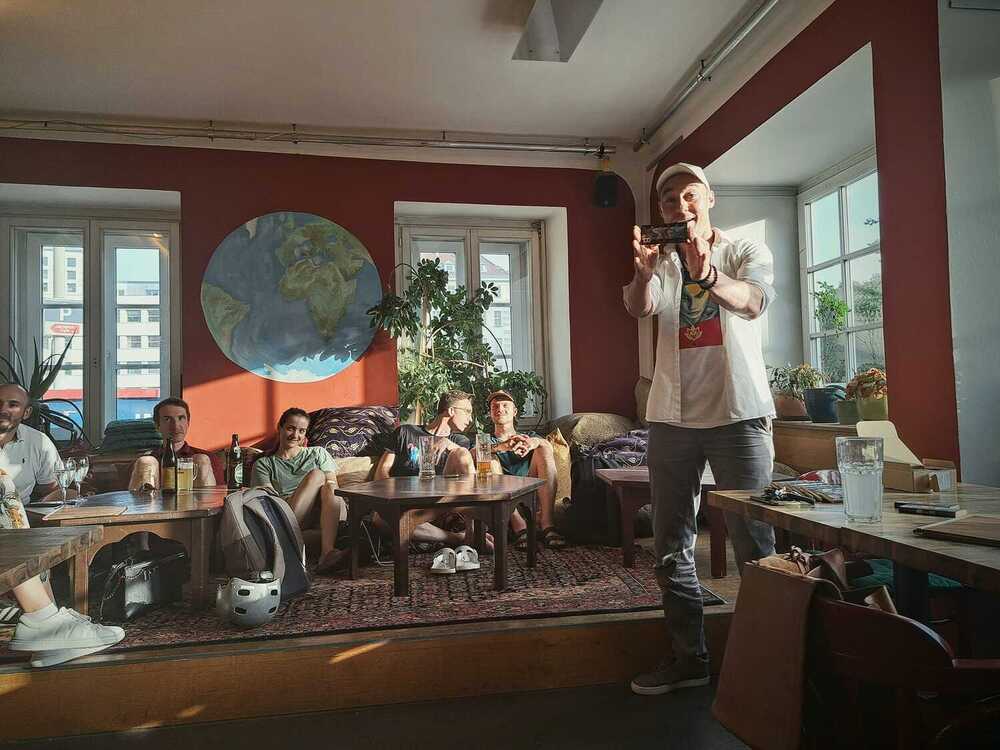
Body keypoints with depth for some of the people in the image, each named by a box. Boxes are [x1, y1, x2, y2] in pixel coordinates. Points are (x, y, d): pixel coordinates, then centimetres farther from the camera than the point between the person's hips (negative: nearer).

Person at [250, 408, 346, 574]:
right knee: (317, 474, -26)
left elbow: (333, 485, 14)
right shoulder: (263, 464, 22)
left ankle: (327, 551, -49)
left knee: (336, 500, -35)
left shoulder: (318, 453, 27)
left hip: (322, 513, 2)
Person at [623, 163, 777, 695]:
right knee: (672, 548, 8)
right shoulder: (662, 263, 13)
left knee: (754, 541, -1)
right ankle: (689, 657, 21)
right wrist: (641, 273, -32)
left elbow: (753, 302, -17)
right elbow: (638, 308, -10)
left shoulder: (747, 252, 6)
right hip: (672, 416, 4)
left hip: (738, 412, -3)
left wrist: (707, 275, -37)